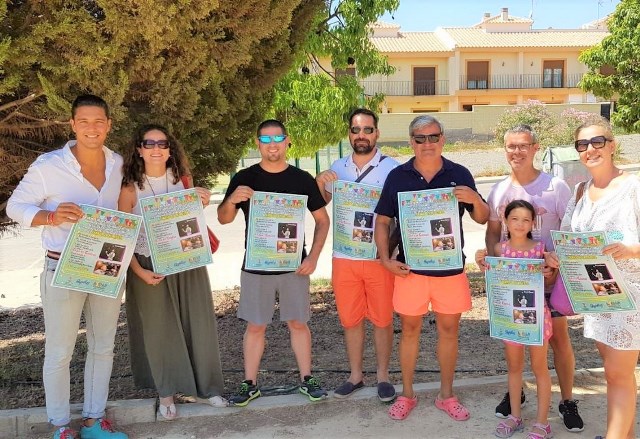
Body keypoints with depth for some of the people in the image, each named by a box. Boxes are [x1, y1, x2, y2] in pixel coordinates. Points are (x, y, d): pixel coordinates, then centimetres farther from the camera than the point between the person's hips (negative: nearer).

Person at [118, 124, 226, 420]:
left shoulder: (182, 179, 2)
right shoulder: (130, 188, -9)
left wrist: (202, 205, -5)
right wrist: (139, 272, -15)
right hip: (149, 267, -3)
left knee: (198, 324, 9)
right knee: (159, 330, 7)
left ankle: (204, 386, 26)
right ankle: (167, 393, 24)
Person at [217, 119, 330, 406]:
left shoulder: (302, 179, 1)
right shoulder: (244, 178, 0)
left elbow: (322, 220, 5)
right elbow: (223, 219, 3)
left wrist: (313, 256, -6)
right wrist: (231, 200, -19)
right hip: (255, 266, 0)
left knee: (298, 323, 9)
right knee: (255, 326, 7)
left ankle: (307, 379, 23)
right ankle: (250, 384, 20)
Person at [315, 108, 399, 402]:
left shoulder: (390, 168, -6)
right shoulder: (338, 167, 7)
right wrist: (319, 181, -3)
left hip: (379, 257, -3)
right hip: (344, 257, 4)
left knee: (382, 320, 8)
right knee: (350, 320, 13)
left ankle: (383, 376, 24)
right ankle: (355, 375, 28)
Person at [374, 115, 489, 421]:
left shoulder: (459, 174, 0)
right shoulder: (398, 176, -1)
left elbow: (482, 219, 4)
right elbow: (382, 221, 3)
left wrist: (475, 199, -18)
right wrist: (386, 259, -8)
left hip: (450, 268, 1)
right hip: (409, 268, 0)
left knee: (449, 329, 10)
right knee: (410, 329, 10)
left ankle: (446, 394, 27)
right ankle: (407, 394, 25)